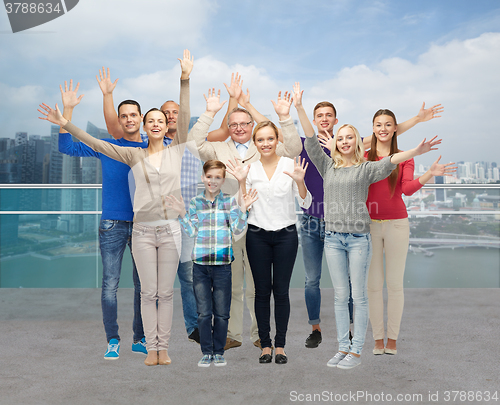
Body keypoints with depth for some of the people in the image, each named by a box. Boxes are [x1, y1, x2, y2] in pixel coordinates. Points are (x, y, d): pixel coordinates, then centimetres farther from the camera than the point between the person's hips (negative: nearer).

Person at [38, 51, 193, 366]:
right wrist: (65, 124, -4)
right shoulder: (134, 155, 6)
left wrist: (185, 80, -10)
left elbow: (185, 117, -3)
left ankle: (164, 347, 15)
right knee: (148, 292, 5)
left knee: (166, 292, 6)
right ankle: (151, 348, 15)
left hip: (170, 229, 0)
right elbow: (96, 144, 3)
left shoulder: (176, 151, 5)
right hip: (143, 230, 0)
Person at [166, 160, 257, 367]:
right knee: (204, 312, 5)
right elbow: (192, 232, 1)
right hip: (200, 264, 1)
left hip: (222, 265, -1)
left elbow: (237, 229, -4)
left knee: (222, 313, 6)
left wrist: (243, 209, -15)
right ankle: (207, 352, 18)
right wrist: (182, 213, -8)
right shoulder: (195, 202, 7)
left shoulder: (230, 201, 3)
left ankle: (219, 352, 21)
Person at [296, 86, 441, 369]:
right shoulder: (328, 166, 11)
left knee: (359, 296, 1)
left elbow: (391, 161, -12)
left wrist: (415, 152, -30)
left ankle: (357, 351, 8)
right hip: (333, 237, 3)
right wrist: (299, 108, 0)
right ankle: (343, 348, 16)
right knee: (341, 296, 8)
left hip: (358, 238, -3)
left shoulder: (366, 168, 3)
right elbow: (311, 142, 5)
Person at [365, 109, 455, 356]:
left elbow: (408, 188, -8)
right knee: (373, 284, 4)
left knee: (395, 284, 3)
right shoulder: (363, 157, 6)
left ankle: (392, 338, 15)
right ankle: (378, 338, 15)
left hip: (396, 224, 0)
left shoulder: (404, 158, 4)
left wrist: (430, 174, -23)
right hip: (369, 224, 1)